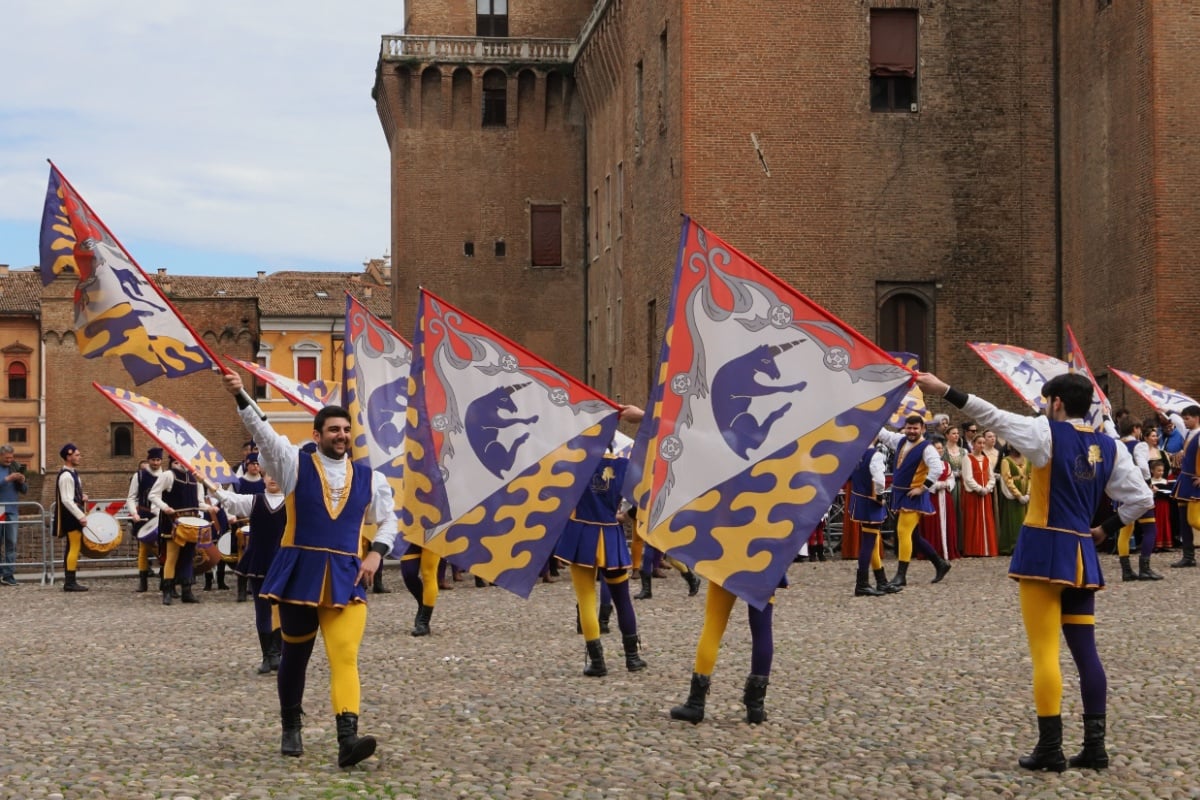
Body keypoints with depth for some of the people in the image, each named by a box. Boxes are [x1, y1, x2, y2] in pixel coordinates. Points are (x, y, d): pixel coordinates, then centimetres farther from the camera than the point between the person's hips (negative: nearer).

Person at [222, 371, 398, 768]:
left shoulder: (369, 478, 7)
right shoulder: (295, 464, 0)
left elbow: (388, 519, 18)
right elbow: (263, 432, -13)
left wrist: (377, 552, 0)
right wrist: (240, 397, -28)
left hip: (346, 578, 1)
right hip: (300, 572, -1)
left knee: (345, 658, -12)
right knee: (294, 654, 12)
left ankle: (348, 739, -22)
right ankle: (290, 727, 33)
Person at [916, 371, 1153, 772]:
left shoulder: (1047, 433, -8)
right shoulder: (1109, 447, 8)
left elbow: (992, 415, -12)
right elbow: (1141, 499, 8)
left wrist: (944, 390, -10)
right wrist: (1105, 529, 15)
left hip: (1045, 550, -6)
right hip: (1082, 553, 6)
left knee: (1045, 653, -3)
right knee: (1085, 651, 9)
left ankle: (1050, 748, -3)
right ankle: (1095, 745, 9)